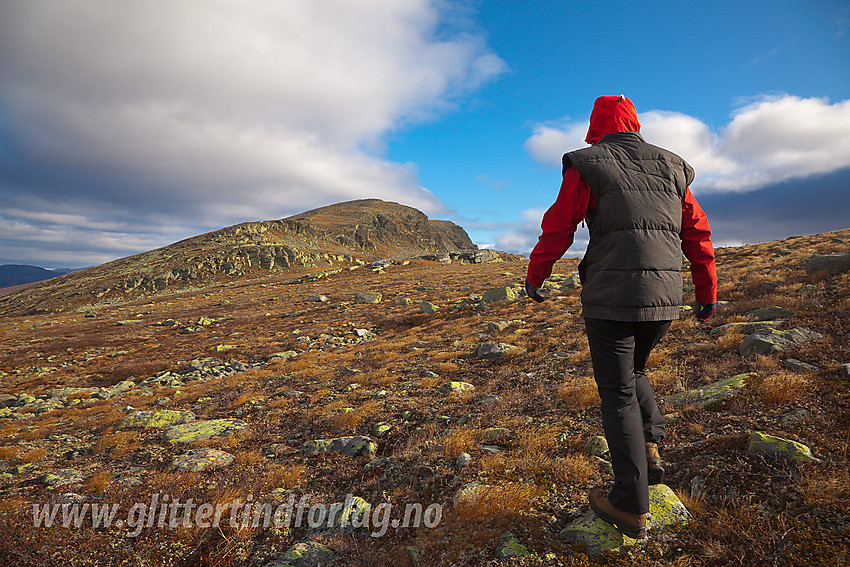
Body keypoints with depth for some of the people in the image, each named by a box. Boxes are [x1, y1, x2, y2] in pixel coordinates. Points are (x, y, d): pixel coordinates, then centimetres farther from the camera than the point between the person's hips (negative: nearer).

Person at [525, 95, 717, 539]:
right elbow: (698, 234, 16)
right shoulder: (671, 167, 15)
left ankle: (631, 507, 10)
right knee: (633, 371, 29)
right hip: (664, 301, 5)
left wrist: (534, 277, 11)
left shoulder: (586, 166, 1)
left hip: (609, 300, -5)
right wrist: (707, 293, 24)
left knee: (618, 394, 4)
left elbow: (557, 230, -3)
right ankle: (650, 446, 19)